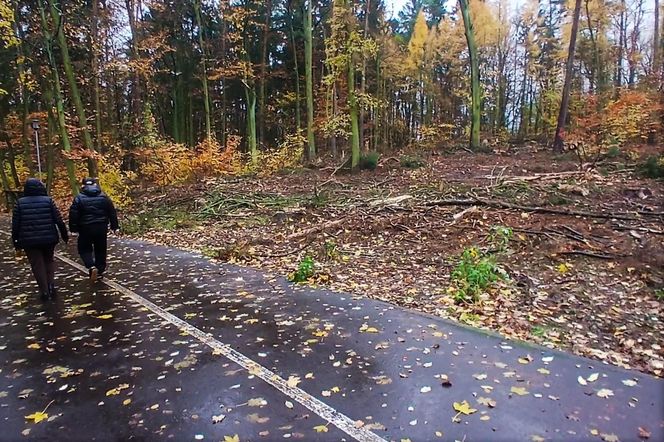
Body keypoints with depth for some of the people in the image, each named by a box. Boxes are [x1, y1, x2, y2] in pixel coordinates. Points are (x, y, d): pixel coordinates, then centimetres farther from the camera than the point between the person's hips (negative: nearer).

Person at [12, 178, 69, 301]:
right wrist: (64, 234, 6)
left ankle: (44, 290, 7)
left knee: (37, 264, 8)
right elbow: (58, 220, -5)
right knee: (49, 260, 20)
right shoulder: (48, 200, -4)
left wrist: (16, 241, 10)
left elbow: (15, 225, 0)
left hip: (29, 240, 0)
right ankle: (51, 285, 5)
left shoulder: (20, 203, -1)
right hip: (49, 239, 1)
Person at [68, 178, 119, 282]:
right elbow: (112, 213, 5)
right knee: (100, 250, 14)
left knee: (84, 250, 11)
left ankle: (92, 267, -12)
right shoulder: (104, 197, 1)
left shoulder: (79, 198, -6)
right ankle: (100, 271, 20)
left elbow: (73, 215, -8)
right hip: (101, 228, 2)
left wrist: (73, 229, 2)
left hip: (85, 229, -2)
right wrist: (114, 226, 13)